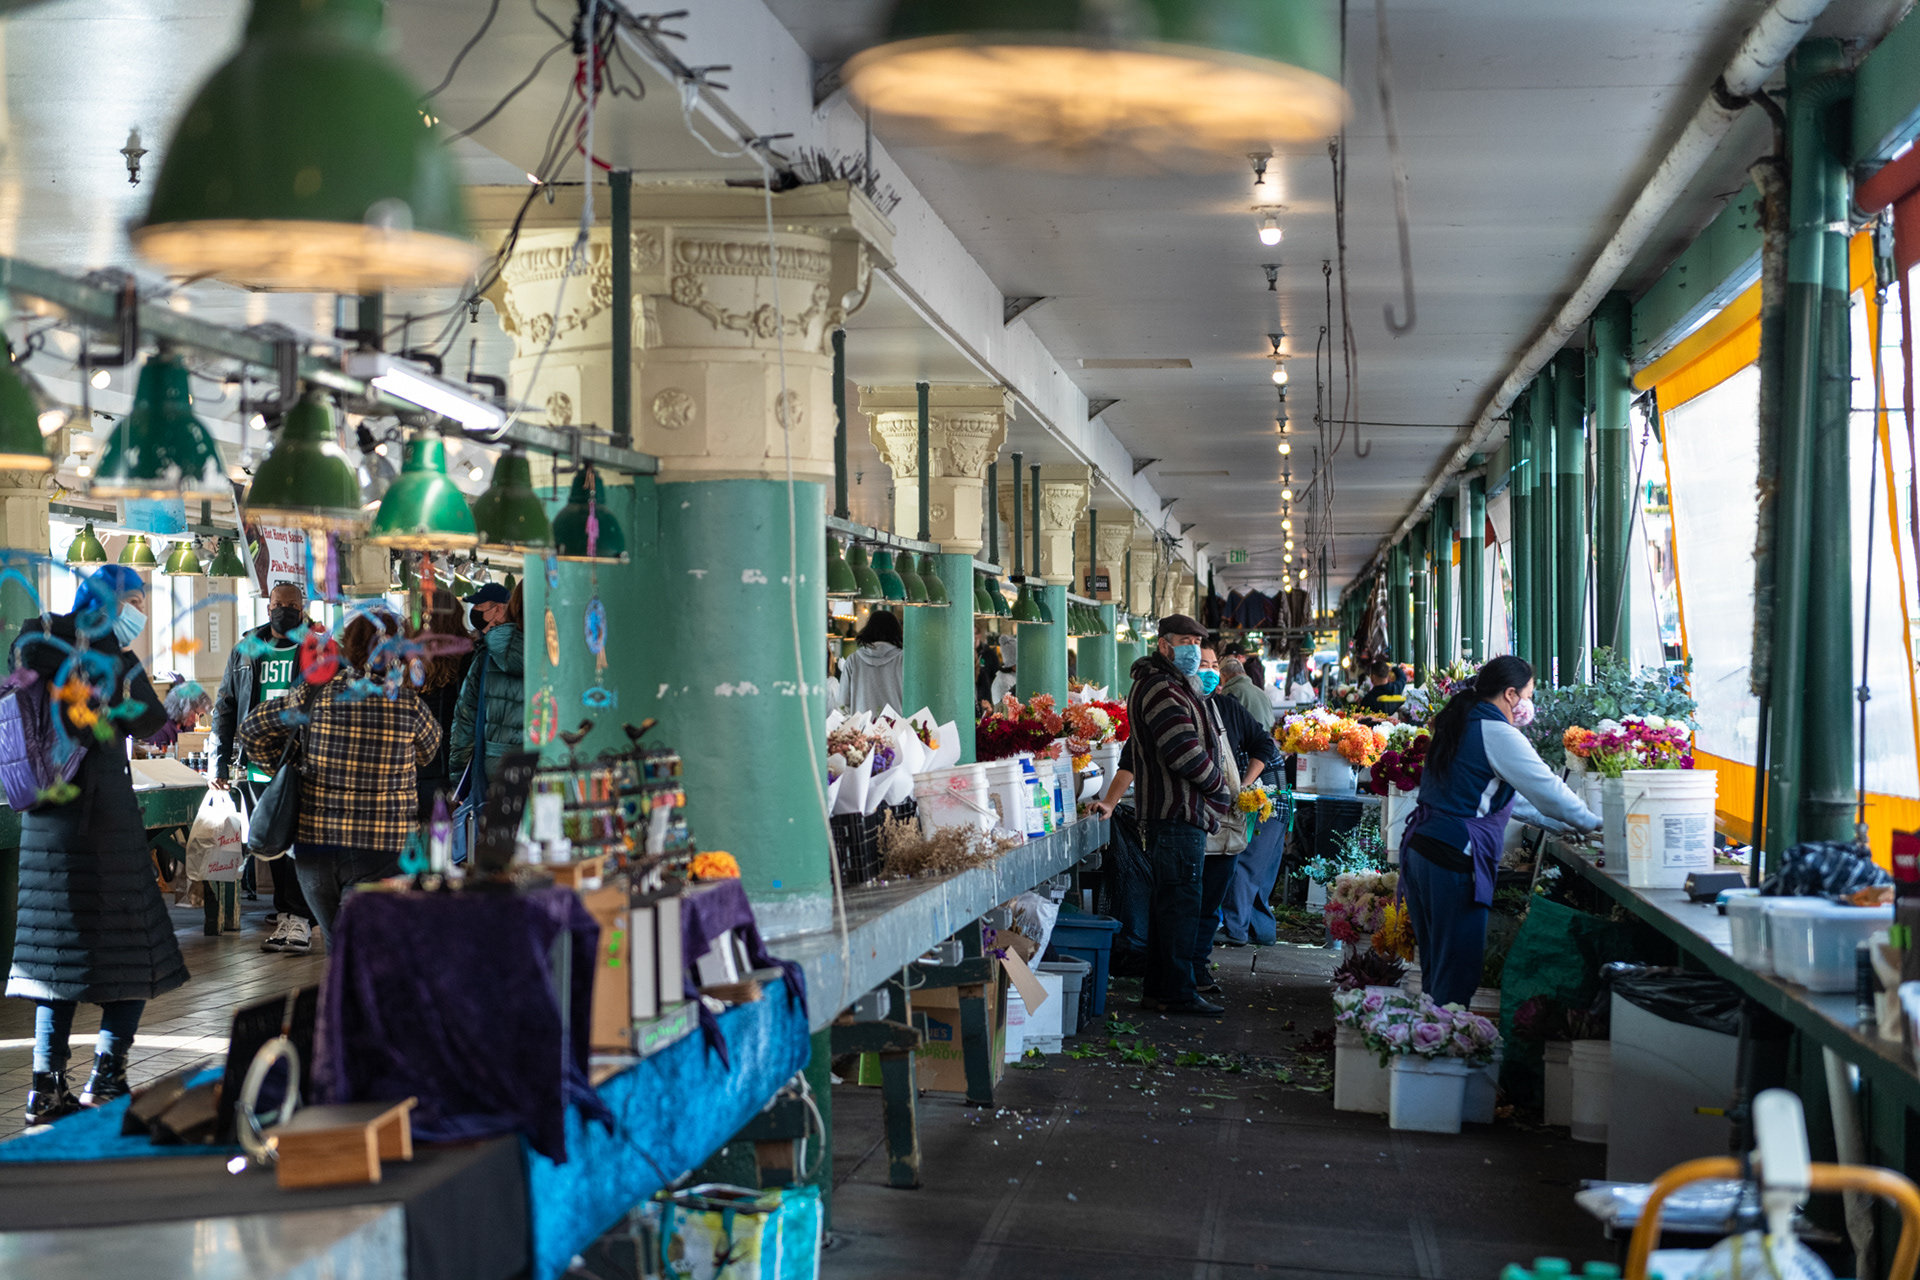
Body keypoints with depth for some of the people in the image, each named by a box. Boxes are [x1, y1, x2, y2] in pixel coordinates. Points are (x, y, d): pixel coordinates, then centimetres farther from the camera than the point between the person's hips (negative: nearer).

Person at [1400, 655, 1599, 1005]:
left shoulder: (1460, 724, 18)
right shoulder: (1497, 733, -11)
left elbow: (1508, 797, 27)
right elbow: (1548, 791, -9)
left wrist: (1561, 823, 28)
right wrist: (1594, 823, 6)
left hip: (1420, 848, 10)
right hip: (1453, 858, -10)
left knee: (1435, 968, 15)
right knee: (1457, 975, -3)